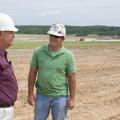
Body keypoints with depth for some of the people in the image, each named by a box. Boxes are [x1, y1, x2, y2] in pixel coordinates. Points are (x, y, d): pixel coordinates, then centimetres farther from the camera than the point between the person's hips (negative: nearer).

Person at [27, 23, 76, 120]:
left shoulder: (68, 55, -7)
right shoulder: (38, 52, -3)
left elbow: (71, 78, -4)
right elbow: (32, 73, 2)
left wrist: (72, 98, -5)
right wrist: (30, 93, 1)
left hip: (60, 97, -2)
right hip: (41, 95, 2)